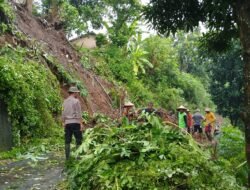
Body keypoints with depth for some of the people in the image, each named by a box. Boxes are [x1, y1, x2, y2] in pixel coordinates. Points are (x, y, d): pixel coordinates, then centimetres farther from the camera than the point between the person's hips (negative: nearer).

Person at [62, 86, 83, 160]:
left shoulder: (65, 101, 11)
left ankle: (67, 157, 8)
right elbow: (78, 113, -12)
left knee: (67, 141, 7)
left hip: (67, 123, 6)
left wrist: (63, 123, 18)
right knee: (78, 140, 1)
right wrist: (81, 124, -11)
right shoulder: (76, 101, -7)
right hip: (75, 123, -6)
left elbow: (63, 114, 11)